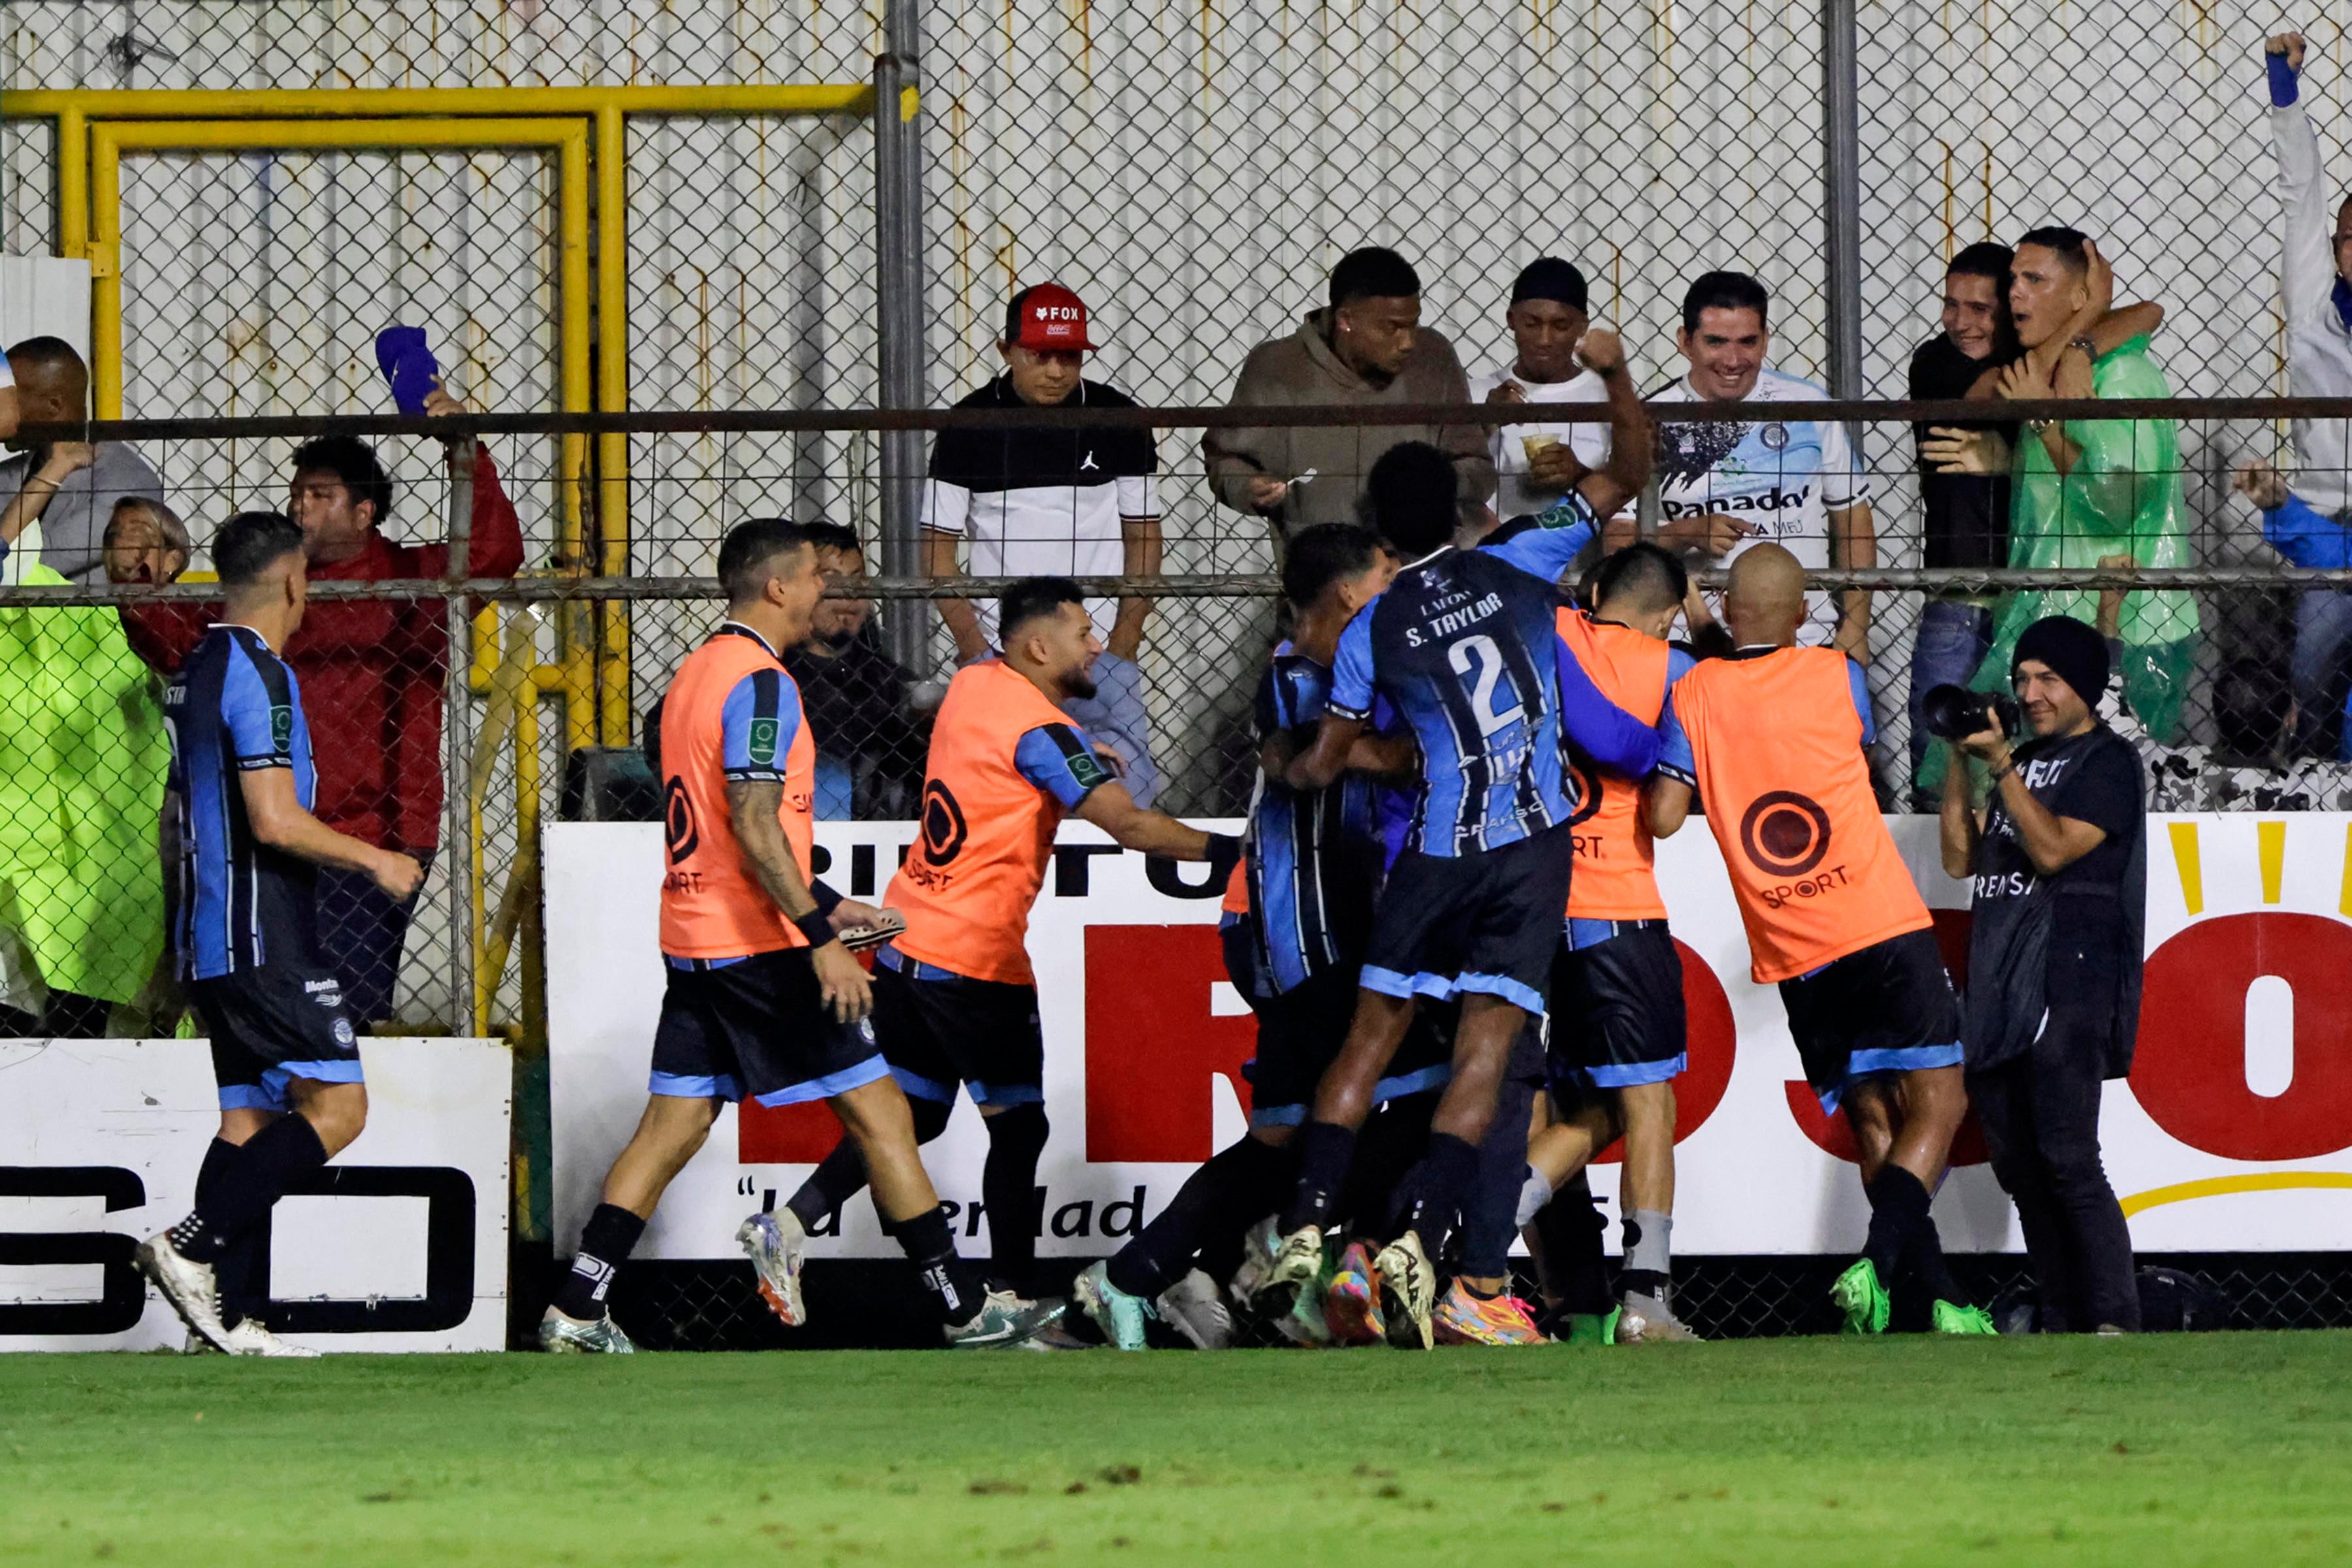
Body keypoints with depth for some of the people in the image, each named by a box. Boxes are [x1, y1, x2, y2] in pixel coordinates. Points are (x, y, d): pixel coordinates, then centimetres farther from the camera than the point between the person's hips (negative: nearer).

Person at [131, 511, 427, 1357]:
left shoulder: (195, 671, 16)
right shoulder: (258, 675, -14)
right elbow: (275, 820, -22)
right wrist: (375, 860, -9)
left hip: (207, 937, 10)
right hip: (263, 939, -10)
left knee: (250, 1114, 9)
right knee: (337, 1104, -10)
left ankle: (226, 1314, 3)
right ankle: (190, 1246, -17)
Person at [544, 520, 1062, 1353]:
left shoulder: (696, 673, 16)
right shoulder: (759, 682, -14)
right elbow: (754, 826, -23)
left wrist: (823, 903, 26)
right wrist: (821, 939, -24)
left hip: (693, 939, 9)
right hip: (760, 945, -9)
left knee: (672, 1126, 9)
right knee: (878, 1112, -2)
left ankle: (575, 1311, 2)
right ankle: (963, 1306, 2)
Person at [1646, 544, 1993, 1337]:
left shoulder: (1695, 693, 0)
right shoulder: (1836, 676, -1)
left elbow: (1665, 817, -5)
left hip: (1793, 958, 3)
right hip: (1882, 928, -3)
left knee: (1874, 1123, 9)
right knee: (1936, 1104, -4)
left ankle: (1941, 1299, 2)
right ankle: (1878, 1262, -26)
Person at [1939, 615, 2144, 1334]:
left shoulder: (2107, 762, -1)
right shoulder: (2025, 760, 21)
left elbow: (2053, 849, -14)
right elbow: (1961, 860, 18)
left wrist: (2002, 764, -14)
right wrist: (1959, 763, 8)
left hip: (2069, 984, -8)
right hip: (2000, 989, 8)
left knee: (2066, 1157, -16)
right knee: (2015, 1160, 5)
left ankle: (2114, 1321, -17)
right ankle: (2060, 1322, 9)